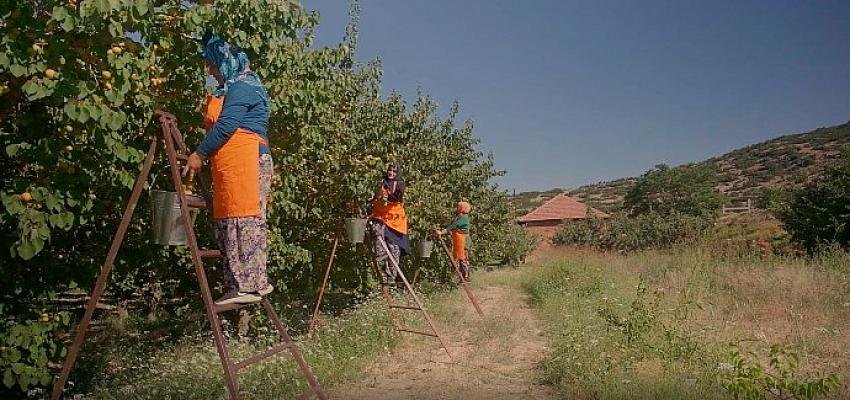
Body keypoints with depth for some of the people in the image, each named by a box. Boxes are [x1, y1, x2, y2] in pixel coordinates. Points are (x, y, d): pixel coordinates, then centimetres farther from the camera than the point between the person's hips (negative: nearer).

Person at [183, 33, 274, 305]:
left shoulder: (242, 86, -6)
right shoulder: (234, 86, 25)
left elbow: (226, 125, -12)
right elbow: (218, 123, 24)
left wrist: (199, 154, -8)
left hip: (244, 159, -9)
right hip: (230, 165, 9)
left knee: (244, 220, -11)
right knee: (228, 223, 6)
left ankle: (249, 285, -10)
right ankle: (247, 284, 8)